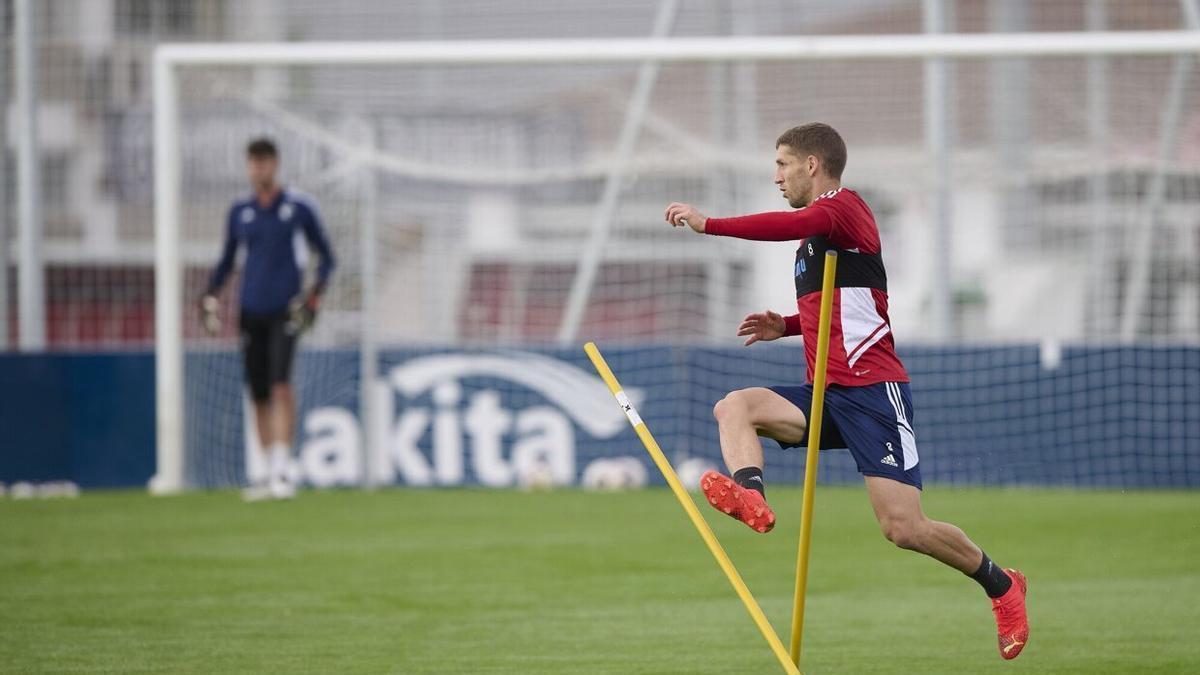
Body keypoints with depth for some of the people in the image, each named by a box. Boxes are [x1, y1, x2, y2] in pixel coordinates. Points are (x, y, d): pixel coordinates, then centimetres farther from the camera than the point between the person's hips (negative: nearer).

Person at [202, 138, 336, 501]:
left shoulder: (299, 207, 3)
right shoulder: (239, 212, 12)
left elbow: (326, 256, 8)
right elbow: (226, 260, 20)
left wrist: (316, 293, -7)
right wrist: (210, 294, 3)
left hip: (285, 308, -4)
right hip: (252, 308, 4)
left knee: (280, 382, -19)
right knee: (258, 393, 3)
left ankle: (282, 469, -20)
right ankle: (270, 473, 12)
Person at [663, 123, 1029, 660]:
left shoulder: (844, 206, -8)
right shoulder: (815, 232, 21)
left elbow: (791, 225, -31)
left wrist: (707, 224, -29)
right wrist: (786, 326, 18)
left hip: (873, 392, -9)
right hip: (827, 393, 9)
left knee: (903, 528, -14)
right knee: (734, 407, -14)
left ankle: (1000, 584, 8)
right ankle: (751, 498, -39)